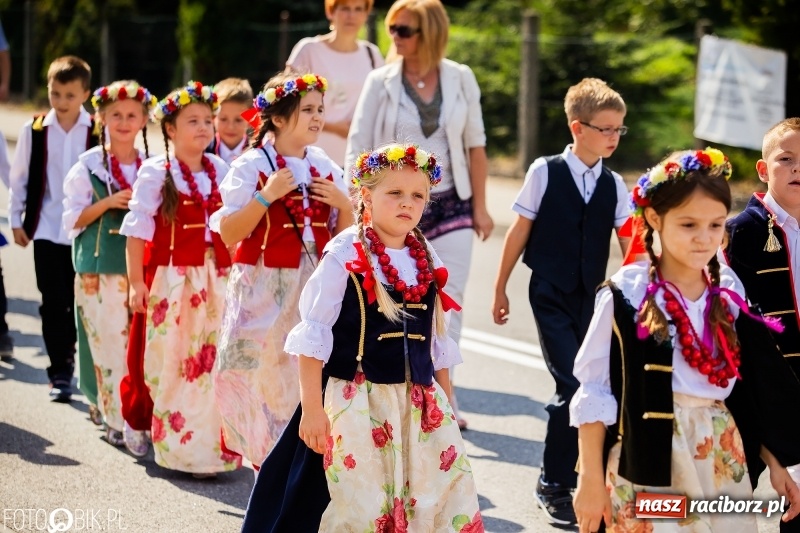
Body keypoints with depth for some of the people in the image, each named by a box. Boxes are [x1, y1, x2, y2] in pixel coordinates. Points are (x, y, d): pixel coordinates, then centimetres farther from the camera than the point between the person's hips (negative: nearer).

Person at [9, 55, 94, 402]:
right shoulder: (34, 131, -1)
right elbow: (19, 178, 8)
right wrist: (16, 220, 8)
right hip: (46, 229, 1)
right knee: (53, 304, 3)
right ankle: (59, 373, 10)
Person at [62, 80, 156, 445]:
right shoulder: (88, 166, 1)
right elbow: (72, 220, 0)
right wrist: (108, 202, -14)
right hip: (100, 270, -2)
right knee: (109, 342, -5)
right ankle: (117, 420, 2)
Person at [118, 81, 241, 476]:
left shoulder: (219, 171, 8)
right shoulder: (155, 173, -6)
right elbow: (137, 229, -7)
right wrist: (137, 282, -10)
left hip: (215, 280, 4)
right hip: (171, 281, -4)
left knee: (215, 361, 3)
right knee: (174, 364, -1)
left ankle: (212, 447, 11)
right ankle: (181, 450, 9)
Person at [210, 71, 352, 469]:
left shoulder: (325, 168, 8)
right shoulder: (252, 166, -5)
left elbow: (344, 236, 13)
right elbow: (229, 234, -11)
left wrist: (344, 204, -6)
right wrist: (267, 195, -18)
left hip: (316, 287, 4)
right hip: (264, 288, -4)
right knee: (262, 373, -2)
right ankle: (266, 455, 14)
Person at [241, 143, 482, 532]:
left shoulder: (428, 263, 9)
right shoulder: (343, 257, -7)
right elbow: (312, 338, -7)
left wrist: (446, 406, 16)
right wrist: (311, 408, -11)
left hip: (420, 406, 5)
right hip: (357, 405, -5)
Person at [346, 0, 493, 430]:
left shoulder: (460, 78, 1)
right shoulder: (381, 82, -2)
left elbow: (475, 145, 6)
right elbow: (357, 148, -2)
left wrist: (480, 206, 6)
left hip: (449, 205, 1)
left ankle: (442, 397, 8)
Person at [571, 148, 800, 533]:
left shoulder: (729, 295, 5)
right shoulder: (626, 296, -10)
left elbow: (750, 389, 12)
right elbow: (593, 392, -7)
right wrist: (591, 479, -7)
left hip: (722, 459, 5)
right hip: (648, 461, -5)